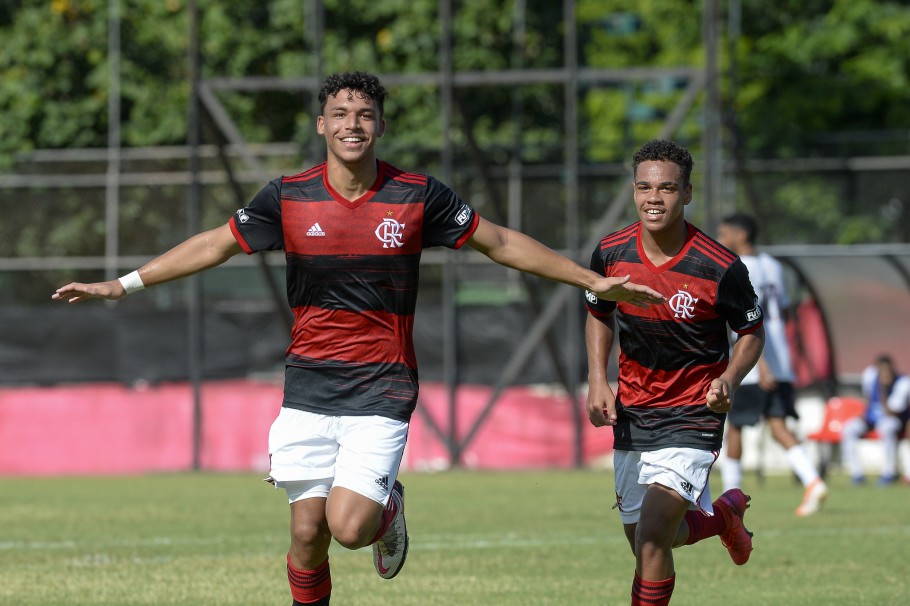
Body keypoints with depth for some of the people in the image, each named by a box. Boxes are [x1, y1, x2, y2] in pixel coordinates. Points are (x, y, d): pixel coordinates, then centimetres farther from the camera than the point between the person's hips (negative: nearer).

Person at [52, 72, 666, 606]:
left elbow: (502, 243, 5)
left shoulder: (419, 196, -4)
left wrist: (594, 281, 5)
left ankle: (388, 508, 18)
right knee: (308, 533, -1)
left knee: (348, 527, -16)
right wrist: (122, 284, 5)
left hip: (382, 389, -2)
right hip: (308, 388, 2)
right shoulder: (288, 197, -1)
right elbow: (216, 244, 9)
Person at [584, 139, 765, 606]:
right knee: (645, 545, 16)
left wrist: (729, 381, -20)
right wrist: (597, 380, -1)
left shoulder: (720, 268, -18)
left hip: (692, 418, -5)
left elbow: (752, 332, -2)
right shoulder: (611, 253, -7)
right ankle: (724, 515, 46)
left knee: (651, 538, -20)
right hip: (631, 415, 5)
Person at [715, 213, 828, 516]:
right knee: (778, 426, 0)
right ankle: (813, 482, -20)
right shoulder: (773, 266, 13)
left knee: (733, 426, 9)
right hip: (781, 365, 7)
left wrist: (761, 364, -26)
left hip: (749, 367, -7)